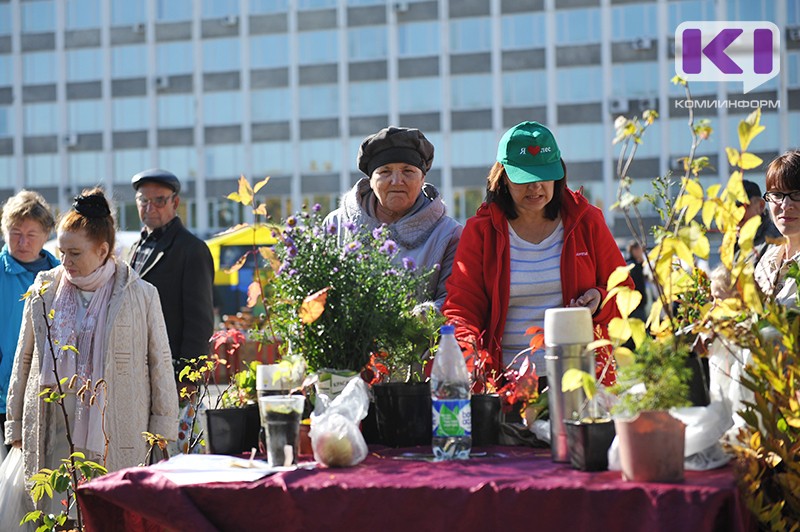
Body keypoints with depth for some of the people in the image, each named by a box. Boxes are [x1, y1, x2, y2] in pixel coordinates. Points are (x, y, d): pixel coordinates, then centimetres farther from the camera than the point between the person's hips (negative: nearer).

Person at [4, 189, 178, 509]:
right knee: (58, 511, -4)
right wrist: (15, 425, 15)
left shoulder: (140, 295, 2)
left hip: (116, 432, -2)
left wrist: (162, 432, 5)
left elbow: (160, 364, 6)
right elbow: (24, 360, 17)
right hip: (54, 429, 2)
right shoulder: (43, 291, 10)